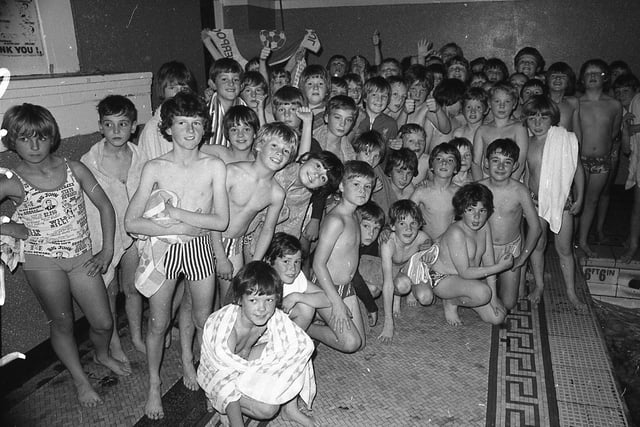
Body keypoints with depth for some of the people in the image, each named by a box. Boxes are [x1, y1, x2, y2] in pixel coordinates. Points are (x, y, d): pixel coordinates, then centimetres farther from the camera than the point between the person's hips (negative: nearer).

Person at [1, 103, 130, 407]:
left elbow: (105, 206, 2)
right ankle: (80, 379, 36)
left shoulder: (74, 169, -3)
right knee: (62, 324, 12)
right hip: (43, 262, -2)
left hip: (82, 257, 2)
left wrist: (107, 251, -1)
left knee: (103, 322, 8)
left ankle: (102, 355, 43)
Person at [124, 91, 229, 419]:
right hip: (162, 250, -1)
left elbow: (221, 221, -10)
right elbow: (131, 223, -11)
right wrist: (181, 228, -18)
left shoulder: (214, 167, -7)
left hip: (199, 249, 1)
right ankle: (154, 384, 34)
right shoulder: (154, 168, -9)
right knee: (159, 322, 11)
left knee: (202, 318, 16)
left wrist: (177, 213, -17)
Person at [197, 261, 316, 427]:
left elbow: (306, 344, -23)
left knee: (299, 349, -16)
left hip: (247, 359, 5)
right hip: (219, 375, -5)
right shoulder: (224, 326, -37)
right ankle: (222, 406, 2)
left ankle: (290, 408, 0)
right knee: (267, 408, -27)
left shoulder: (275, 316, -23)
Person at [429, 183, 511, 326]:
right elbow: (465, 272, -28)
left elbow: (488, 262, -4)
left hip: (468, 278, 8)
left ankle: (461, 297, 20)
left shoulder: (485, 227, -5)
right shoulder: (456, 233, -29)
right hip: (442, 279, -7)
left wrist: (493, 296, -9)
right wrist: (500, 267, -28)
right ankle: (451, 302, -5)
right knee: (482, 292, -35)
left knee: (498, 317, 1)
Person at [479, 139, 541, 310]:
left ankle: (502, 282, 31)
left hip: (511, 248, 0)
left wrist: (522, 258, -6)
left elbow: (535, 227, -8)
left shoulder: (520, 191, -16)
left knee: (507, 304, -1)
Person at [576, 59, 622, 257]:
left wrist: (604, 148, 13)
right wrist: (578, 148, 2)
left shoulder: (615, 105, 2)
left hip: (602, 160, 3)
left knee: (592, 200, 11)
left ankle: (583, 241, 23)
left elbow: (613, 132, 14)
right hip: (579, 159, -3)